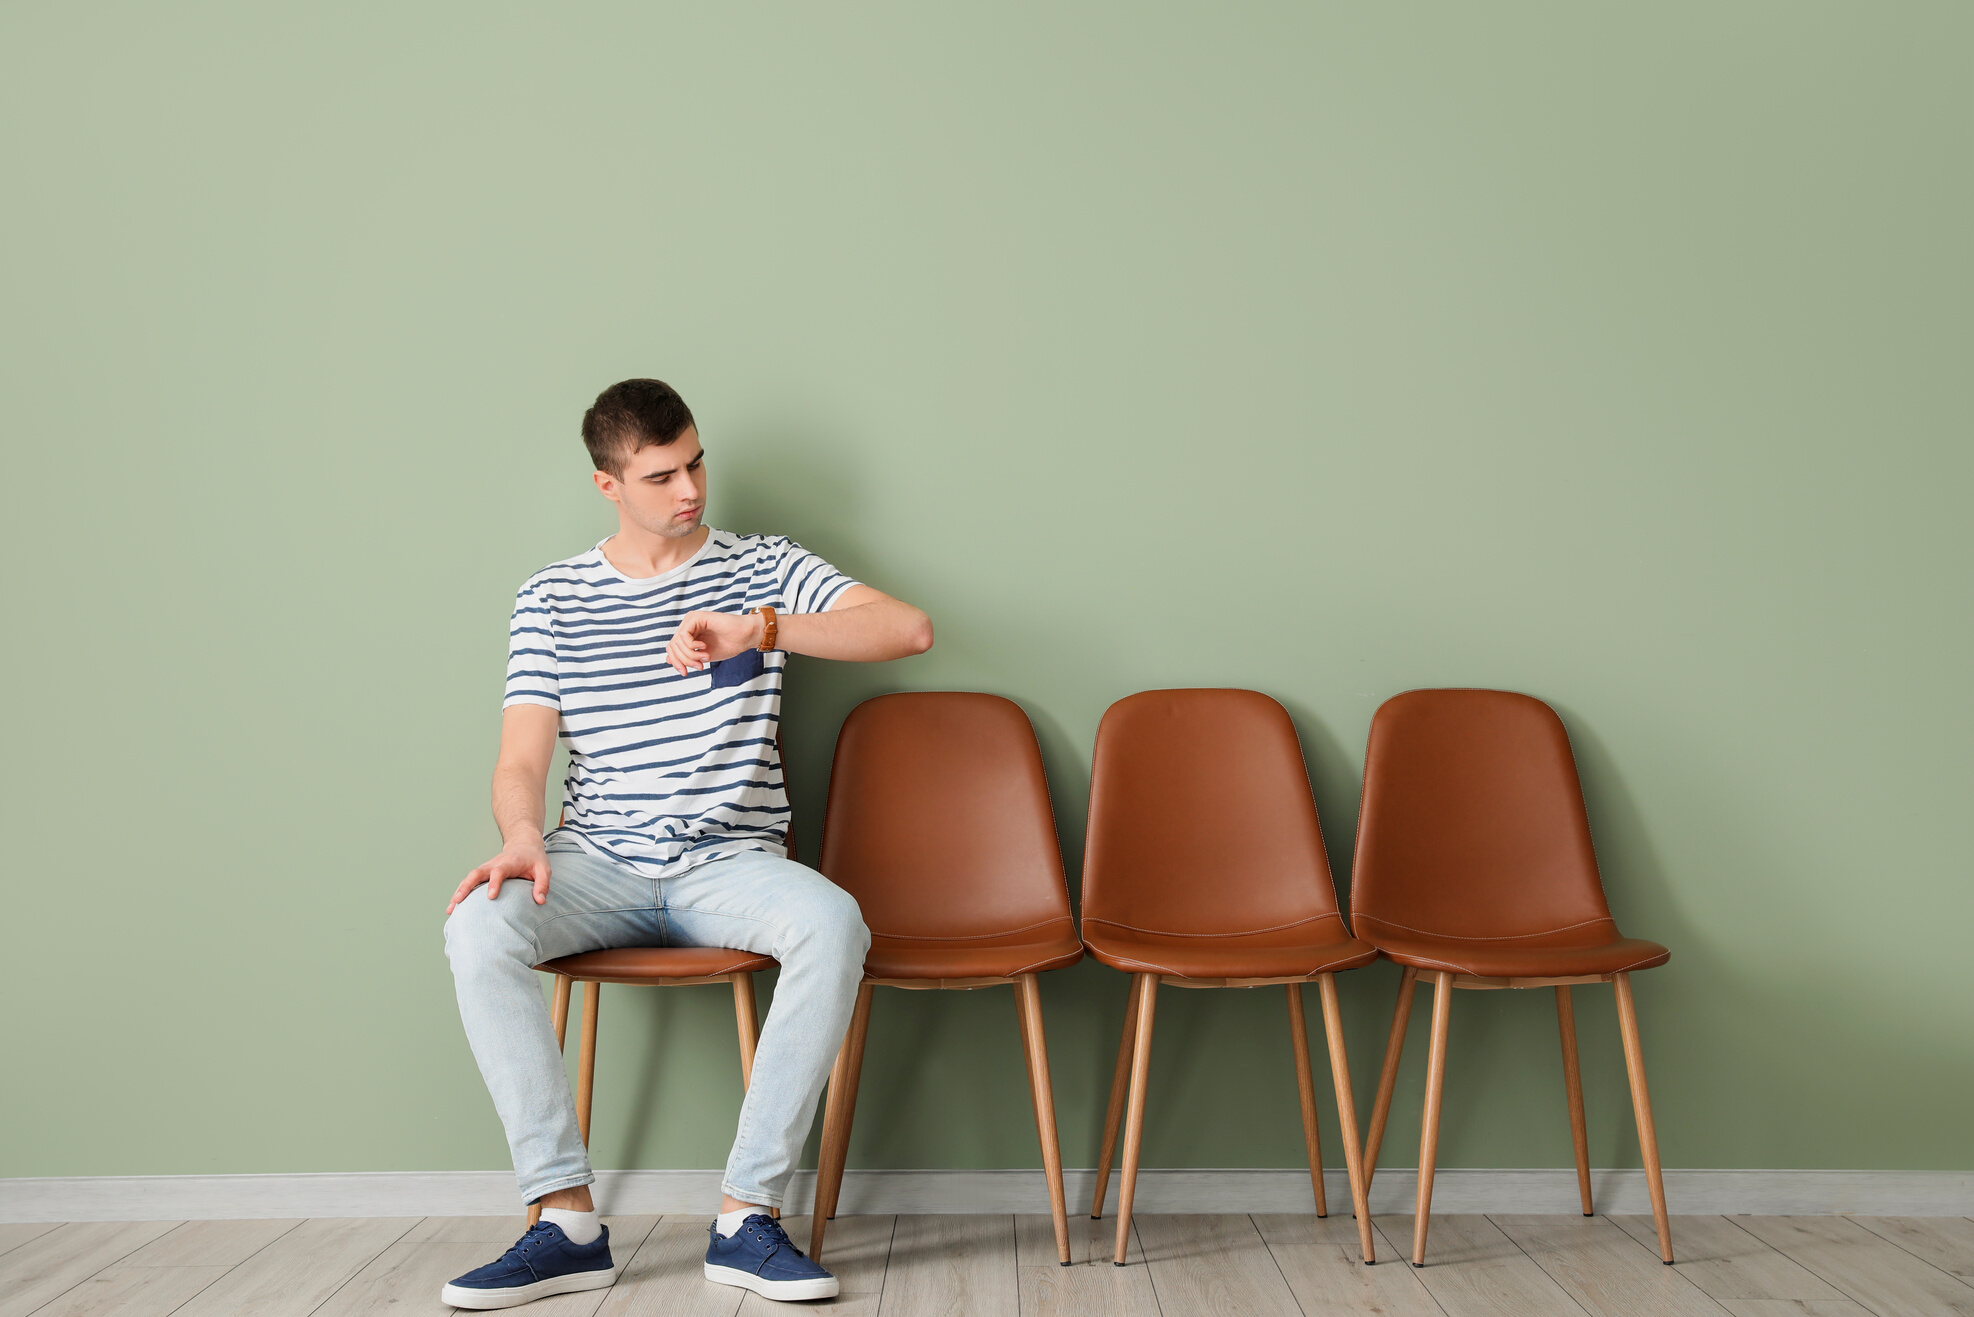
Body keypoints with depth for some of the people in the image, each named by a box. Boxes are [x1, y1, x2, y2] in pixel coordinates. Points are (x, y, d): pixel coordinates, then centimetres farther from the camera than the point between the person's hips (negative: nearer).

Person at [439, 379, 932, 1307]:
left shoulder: (763, 569, 8)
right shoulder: (552, 598, 10)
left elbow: (909, 629, -7)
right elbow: (522, 760, 3)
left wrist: (761, 629, -20)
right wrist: (524, 839, -21)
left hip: (732, 861, -1)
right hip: (600, 864, 1)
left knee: (833, 924, -33)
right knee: (477, 928, -30)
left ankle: (747, 1215, -24)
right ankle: (567, 1221, -23)